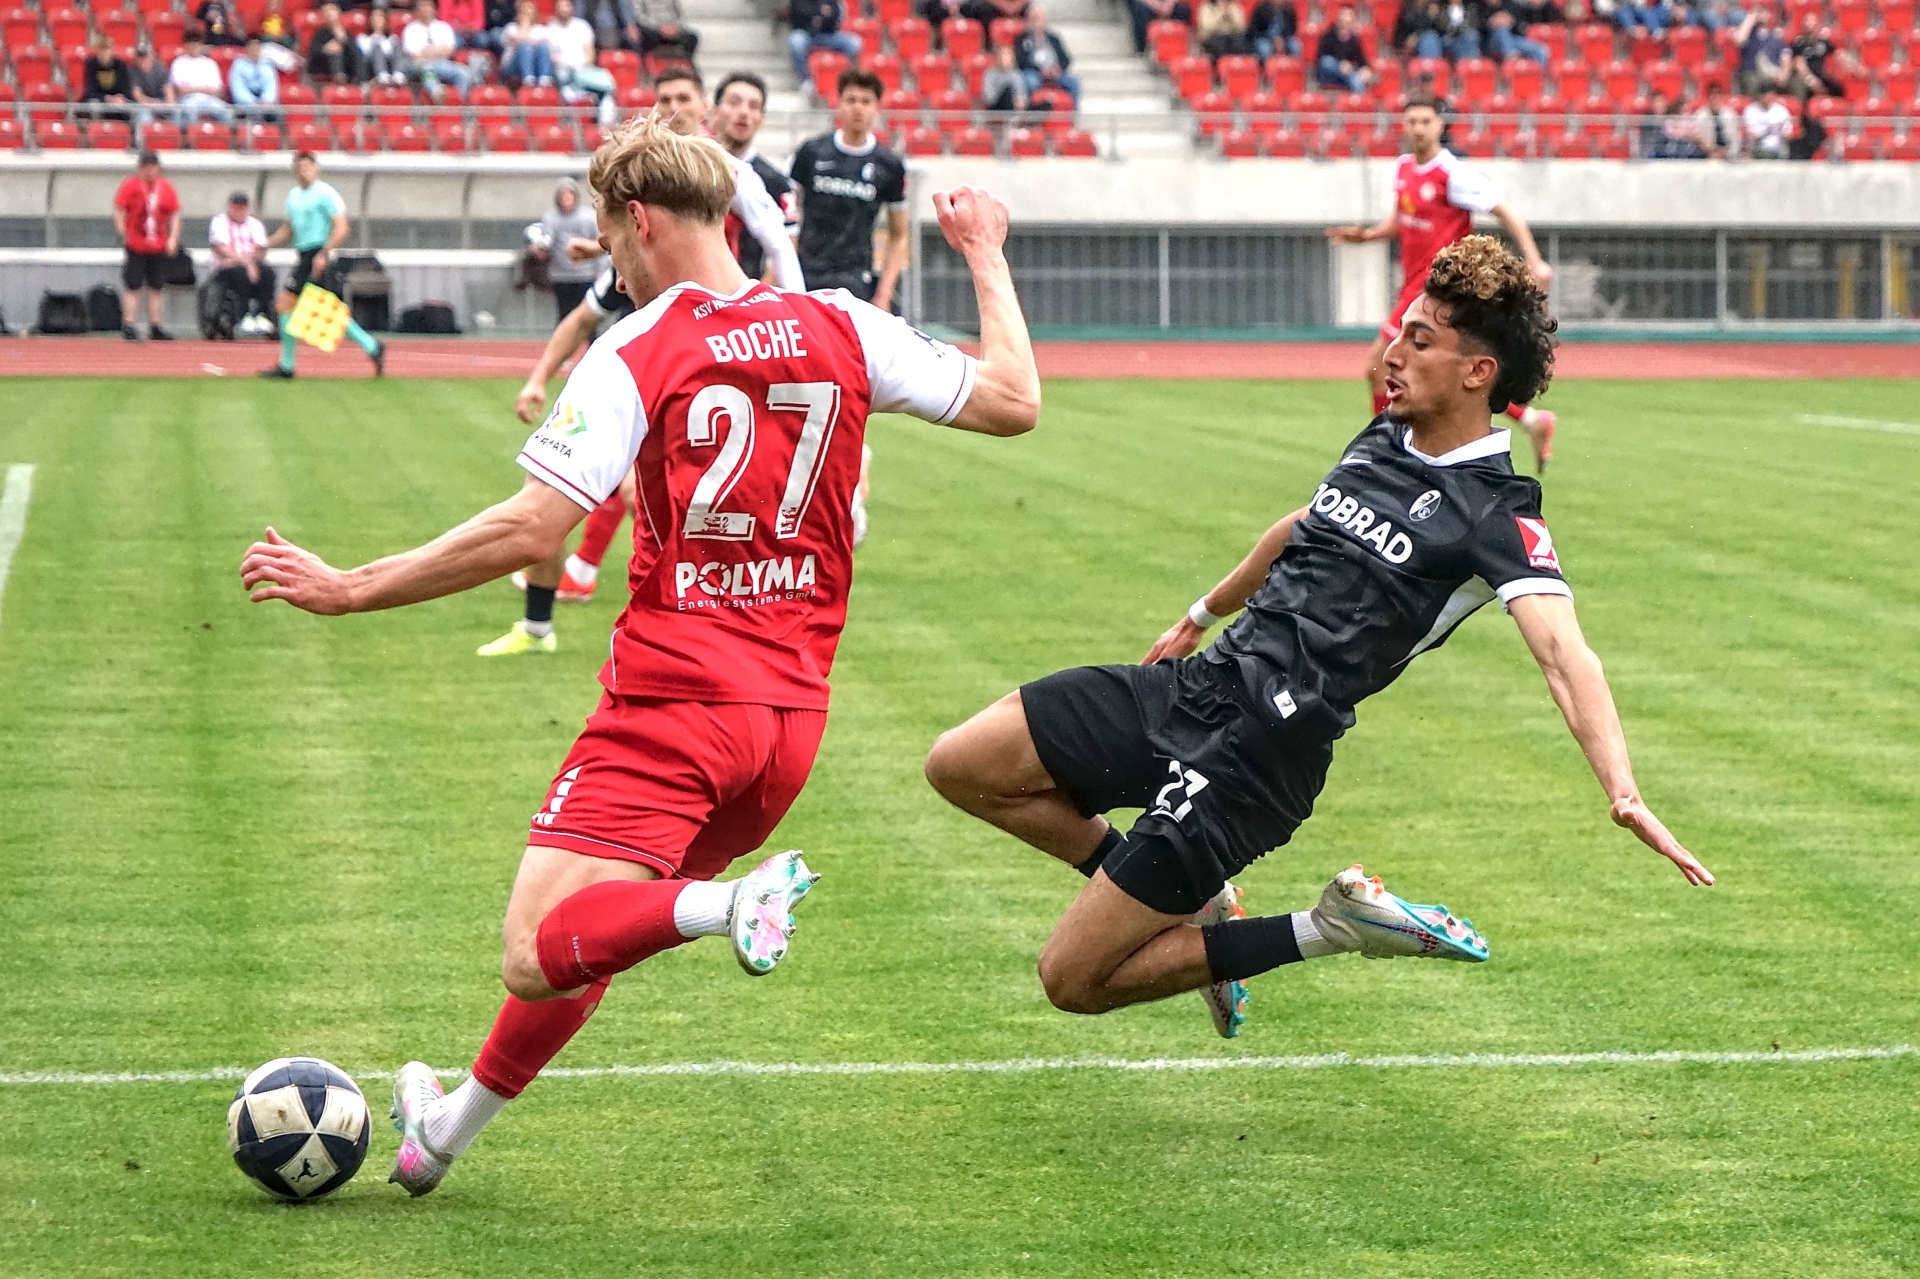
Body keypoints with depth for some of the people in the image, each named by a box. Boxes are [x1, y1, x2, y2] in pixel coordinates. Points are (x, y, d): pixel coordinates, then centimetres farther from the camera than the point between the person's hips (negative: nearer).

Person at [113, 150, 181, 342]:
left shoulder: (166, 188, 6)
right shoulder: (130, 186, -4)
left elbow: (175, 214, 10)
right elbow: (119, 211, -5)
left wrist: (173, 238, -1)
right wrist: (124, 235, -13)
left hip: (159, 247, 4)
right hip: (135, 247, -4)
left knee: (155, 287, 10)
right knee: (132, 287, -4)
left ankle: (155, 328, 16)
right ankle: (128, 327, -1)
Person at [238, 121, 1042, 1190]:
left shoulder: (635, 355, -10)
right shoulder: (841, 329, 3)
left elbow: (532, 530, -16)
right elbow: (1013, 401, 6)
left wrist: (349, 590, -9)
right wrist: (986, 258, 22)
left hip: (673, 701, -7)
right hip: (794, 710, 7)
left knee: (540, 958, -12)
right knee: (583, 933, 22)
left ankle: (728, 904, -33)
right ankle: (455, 1125, 34)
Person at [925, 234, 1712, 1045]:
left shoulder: (1497, 515, -14)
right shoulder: (1382, 441, 10)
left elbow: (1560, 650, -29)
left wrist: (1621, 789, -44)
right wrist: (1203, 613, 44)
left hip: (1259, 754, -8)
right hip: (1194, 684, 8)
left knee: (1073, 978, -9)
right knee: (959, 766, 4)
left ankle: (1327, 930, 5)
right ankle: (1187, 898, 15)